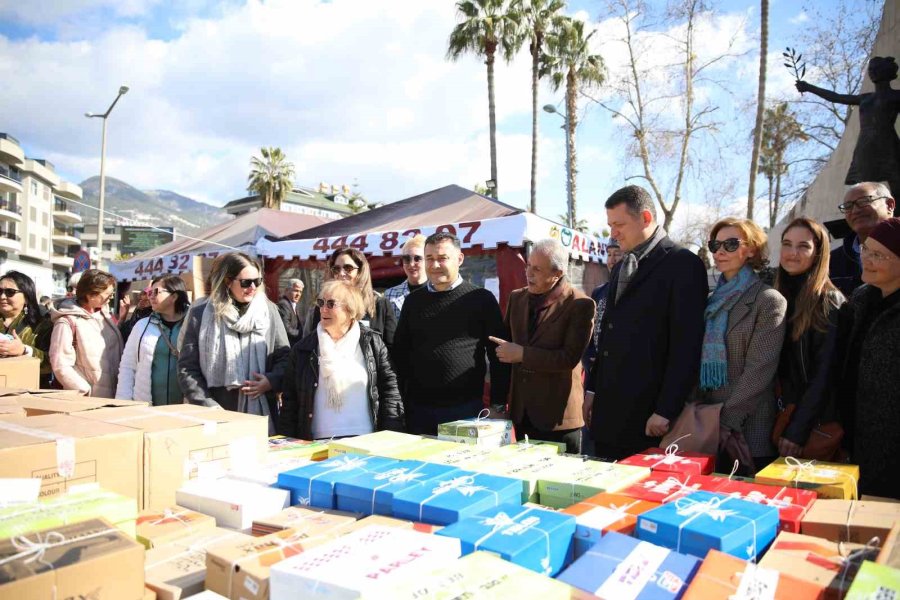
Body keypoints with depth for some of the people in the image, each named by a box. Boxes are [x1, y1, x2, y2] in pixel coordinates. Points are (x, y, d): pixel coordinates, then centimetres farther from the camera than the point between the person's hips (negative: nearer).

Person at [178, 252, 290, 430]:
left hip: (261, 415, 2)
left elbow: (285, 356, 8)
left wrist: (271, 381, -11)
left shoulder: (269, 310, 4)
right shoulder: (200, 313, 0)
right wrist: (209, 408, -10)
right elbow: (187, 369, -1)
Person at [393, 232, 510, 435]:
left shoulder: (482, 300, -1)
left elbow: (498, 357, 0)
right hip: (419, 409, 3)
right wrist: (399, 403, 6)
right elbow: (399, 353, 12)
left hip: (467, 409, -3)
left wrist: (498, 405, -4)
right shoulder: (413, 301, 9)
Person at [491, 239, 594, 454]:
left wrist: (522, 354, -17)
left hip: (558, 414, -5)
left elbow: (569, 358, -18)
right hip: (521, 412, 5)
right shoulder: (517, 298, 7)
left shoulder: (580, 305, -12)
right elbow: (506, 342, 15)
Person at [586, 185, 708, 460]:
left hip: (648, 413, -7)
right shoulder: (621, 267, 17)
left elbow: (686, 344, -14)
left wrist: (665, 410, -16)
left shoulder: (683, 264, -8)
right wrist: (593, 389, 15)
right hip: (609, 410, 7)